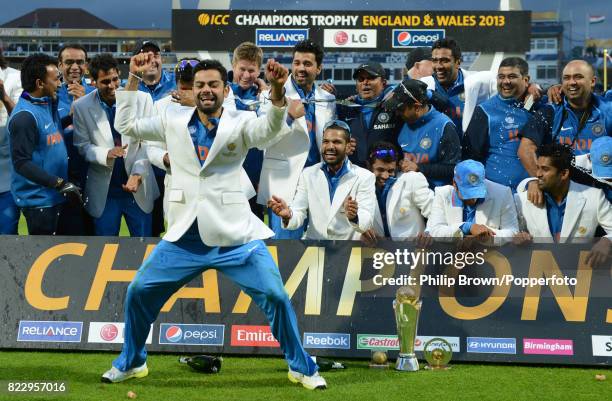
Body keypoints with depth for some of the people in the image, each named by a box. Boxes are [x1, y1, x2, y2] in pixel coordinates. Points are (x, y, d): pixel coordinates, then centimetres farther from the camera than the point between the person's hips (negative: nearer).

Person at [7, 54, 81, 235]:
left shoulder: (48, 103, 5)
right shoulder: (24, 116, -21)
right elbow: (22, 163, -23)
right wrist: (60, 184, -24)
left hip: (55, 195, 9)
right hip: (38, 199, -9)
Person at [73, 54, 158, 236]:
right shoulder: (82, 107, -5)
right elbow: (82, 146, 0)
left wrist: (137, 174, -13)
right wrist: (106, 154, -19)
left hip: (137, 188, 0)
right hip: (103, 192, 0)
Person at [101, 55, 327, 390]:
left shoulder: (240, 123, -2)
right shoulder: (173, 121, 7)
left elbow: (271, 128, -22)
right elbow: (126, 125, 13)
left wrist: (277, 89, -41)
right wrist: (133, 79, 3)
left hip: (235, 236, -3)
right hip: (184, 238, 3)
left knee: (276, 297, -9)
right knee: (138, 292, 4)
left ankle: (302, 368, 9)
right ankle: (131, 362, 26)